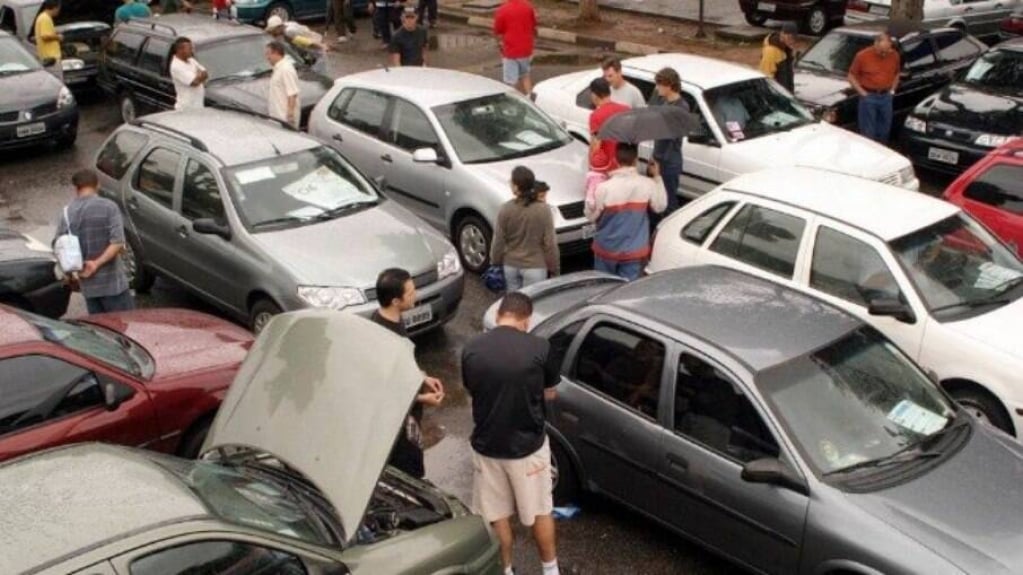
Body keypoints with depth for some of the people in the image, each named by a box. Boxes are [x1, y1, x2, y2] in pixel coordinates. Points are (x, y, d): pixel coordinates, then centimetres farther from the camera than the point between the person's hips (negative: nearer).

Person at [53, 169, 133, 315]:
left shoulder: (67, 212, 2)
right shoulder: (108, 207, -9)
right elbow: (117, 243, -18)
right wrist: (97, 263, -13)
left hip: (87, 285, 5)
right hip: (112, 282, -4)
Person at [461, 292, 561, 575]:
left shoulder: (472, 349, -8)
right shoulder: (539, 347, -14)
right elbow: (549, 394, 0)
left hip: (487, 445, 2)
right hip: (528, 445, -1)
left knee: (497, 515, 19)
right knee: (540, 511, 19)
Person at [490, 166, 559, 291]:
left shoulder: (506, 209, -11)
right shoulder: (543, 210, -16)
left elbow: (499, 241, -3)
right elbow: (550, 243, -11)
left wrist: (495, 262, 13)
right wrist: (554, 268, 1)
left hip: (510, 265, 3)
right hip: (534, 267, -3)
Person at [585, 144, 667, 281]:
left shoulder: (604, 188, -21)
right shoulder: (647, 184, -15)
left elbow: (590, 215, -8)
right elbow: (660, 206, 3)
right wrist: (657, 177, 7)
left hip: (607, 249, -1)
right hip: (634, 250, 1)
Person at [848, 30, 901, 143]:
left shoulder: (894, 55, 0)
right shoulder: (862, 56, -12)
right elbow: (852, 76, -4)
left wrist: (892, 90, 6)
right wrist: (863, 93, -9)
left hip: (886, 97, 4)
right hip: (869, 97, -4)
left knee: (884, 132, 13)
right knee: (868, 133, 1)